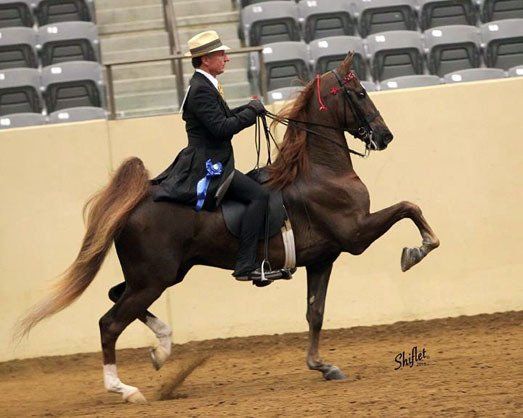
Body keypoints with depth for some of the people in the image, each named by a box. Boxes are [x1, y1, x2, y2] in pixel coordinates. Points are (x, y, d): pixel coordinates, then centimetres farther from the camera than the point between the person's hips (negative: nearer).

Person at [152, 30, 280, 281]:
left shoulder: (204, 85, 16)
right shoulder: (201, 89, -17)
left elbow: (221, 118, 23)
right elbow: (221, 128, -23)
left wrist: (247, 110, 9)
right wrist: (251, 112, -13)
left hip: (209, 164, 11)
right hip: (208, 167, -11)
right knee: (258, 195, -20)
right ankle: (246, 265, -25)